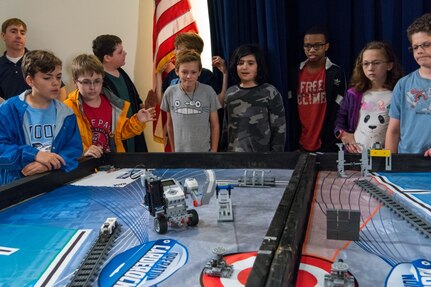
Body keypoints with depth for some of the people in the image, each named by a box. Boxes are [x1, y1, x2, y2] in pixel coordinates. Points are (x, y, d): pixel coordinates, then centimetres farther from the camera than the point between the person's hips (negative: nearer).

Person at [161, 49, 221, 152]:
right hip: (180, 151, 2)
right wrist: (173, 149, 12)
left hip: (204, 151, -1)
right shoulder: (170, 93, -6)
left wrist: (214, 151, -3)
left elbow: (215, 125, -2)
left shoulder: (208, 92, -10)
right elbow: (170, 124, 7)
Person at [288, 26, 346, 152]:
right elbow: (292, 113, 6)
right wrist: (293, 145, 3)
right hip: (301, 145, 3)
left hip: (327, 146, -3)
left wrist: (330, 143, -10)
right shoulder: (295, 74, 4)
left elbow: (338, 113, -5)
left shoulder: (336, 73, -4)